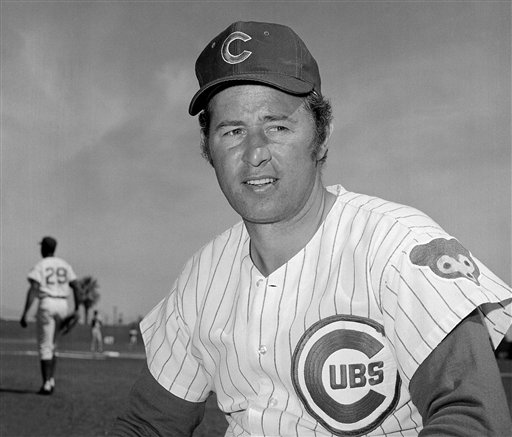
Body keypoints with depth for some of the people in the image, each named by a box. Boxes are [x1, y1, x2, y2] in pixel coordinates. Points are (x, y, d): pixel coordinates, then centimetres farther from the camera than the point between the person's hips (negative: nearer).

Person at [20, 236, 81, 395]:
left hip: (46, 304, -5)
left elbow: (32, 290, -14)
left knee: (44, 346, 0)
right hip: (62, 305, 5)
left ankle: (46, 384, -4)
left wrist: (25, 314, -15)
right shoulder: (64, 265, 12)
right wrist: (76, 310, 8)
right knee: (51, 345, 18)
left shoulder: (39, 266, -4)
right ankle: (51, 380, 10)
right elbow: (76, 287, 5)